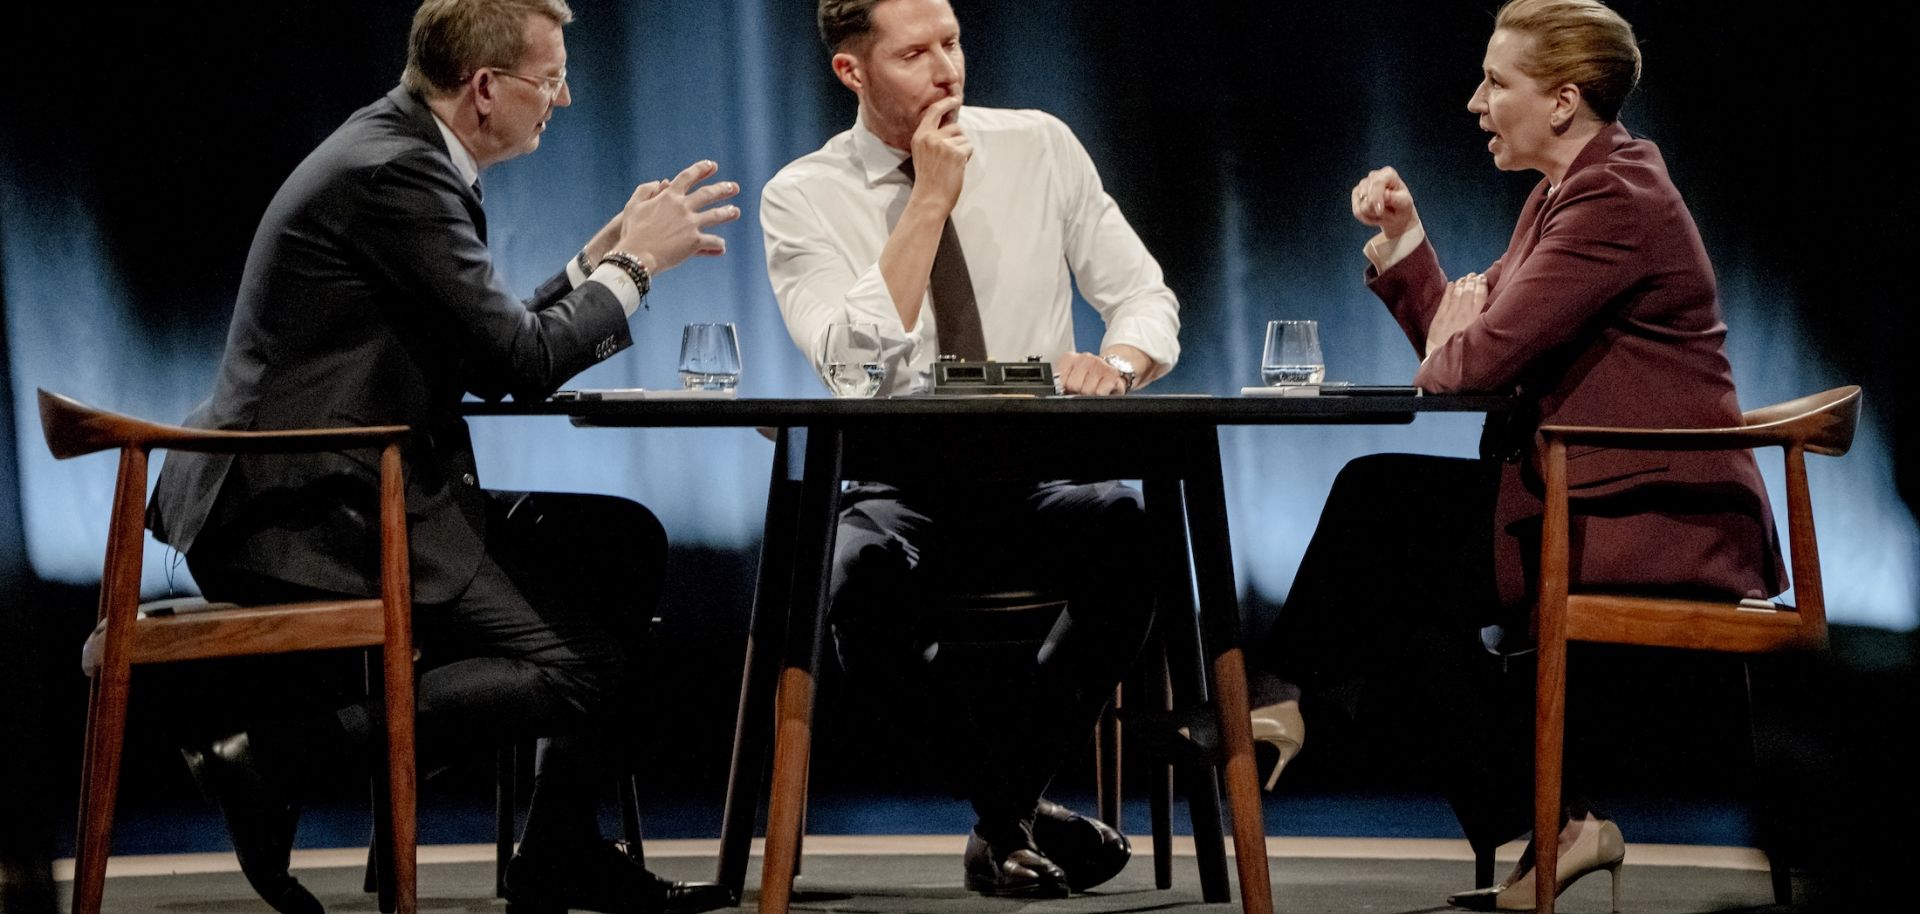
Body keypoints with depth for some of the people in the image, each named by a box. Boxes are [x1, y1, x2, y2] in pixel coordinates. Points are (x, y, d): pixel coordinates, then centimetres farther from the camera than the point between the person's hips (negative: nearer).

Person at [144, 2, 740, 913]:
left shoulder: (399, 150, 16)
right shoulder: (394, 173, -16)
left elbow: (488, 349, 21)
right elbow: (520, 362, -16)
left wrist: (599, 259, 15)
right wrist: (632, 265, -2)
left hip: (354, 493, 11)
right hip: (308, 518, -11)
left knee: (624, 546, 11)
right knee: (576, 672, -17)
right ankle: (280, 751, -14)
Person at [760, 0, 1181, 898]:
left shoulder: (1040, 147, 7)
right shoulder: (802, 198, -1)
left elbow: (1147, 299, 8)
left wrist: (1117, 360, -16)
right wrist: (930, 200, -15)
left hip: (1039, 478, 2)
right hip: (895, 491, -2)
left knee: (1120, 522, -35)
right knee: (862, 573, -38)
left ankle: (1002, 811, -16)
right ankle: (1018, 803, -16)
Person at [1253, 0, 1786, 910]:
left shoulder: (1614, 200, -17)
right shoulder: (1569, 192, 15)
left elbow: (1476, 360, -21)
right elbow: (1457, 336, 17)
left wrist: (1451, 337, 1)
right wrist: (1403, 240, 6)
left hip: (1657, 521, -10)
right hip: (1601, 494, 10)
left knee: (1382, 508, -10)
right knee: (1378, 493, 4)